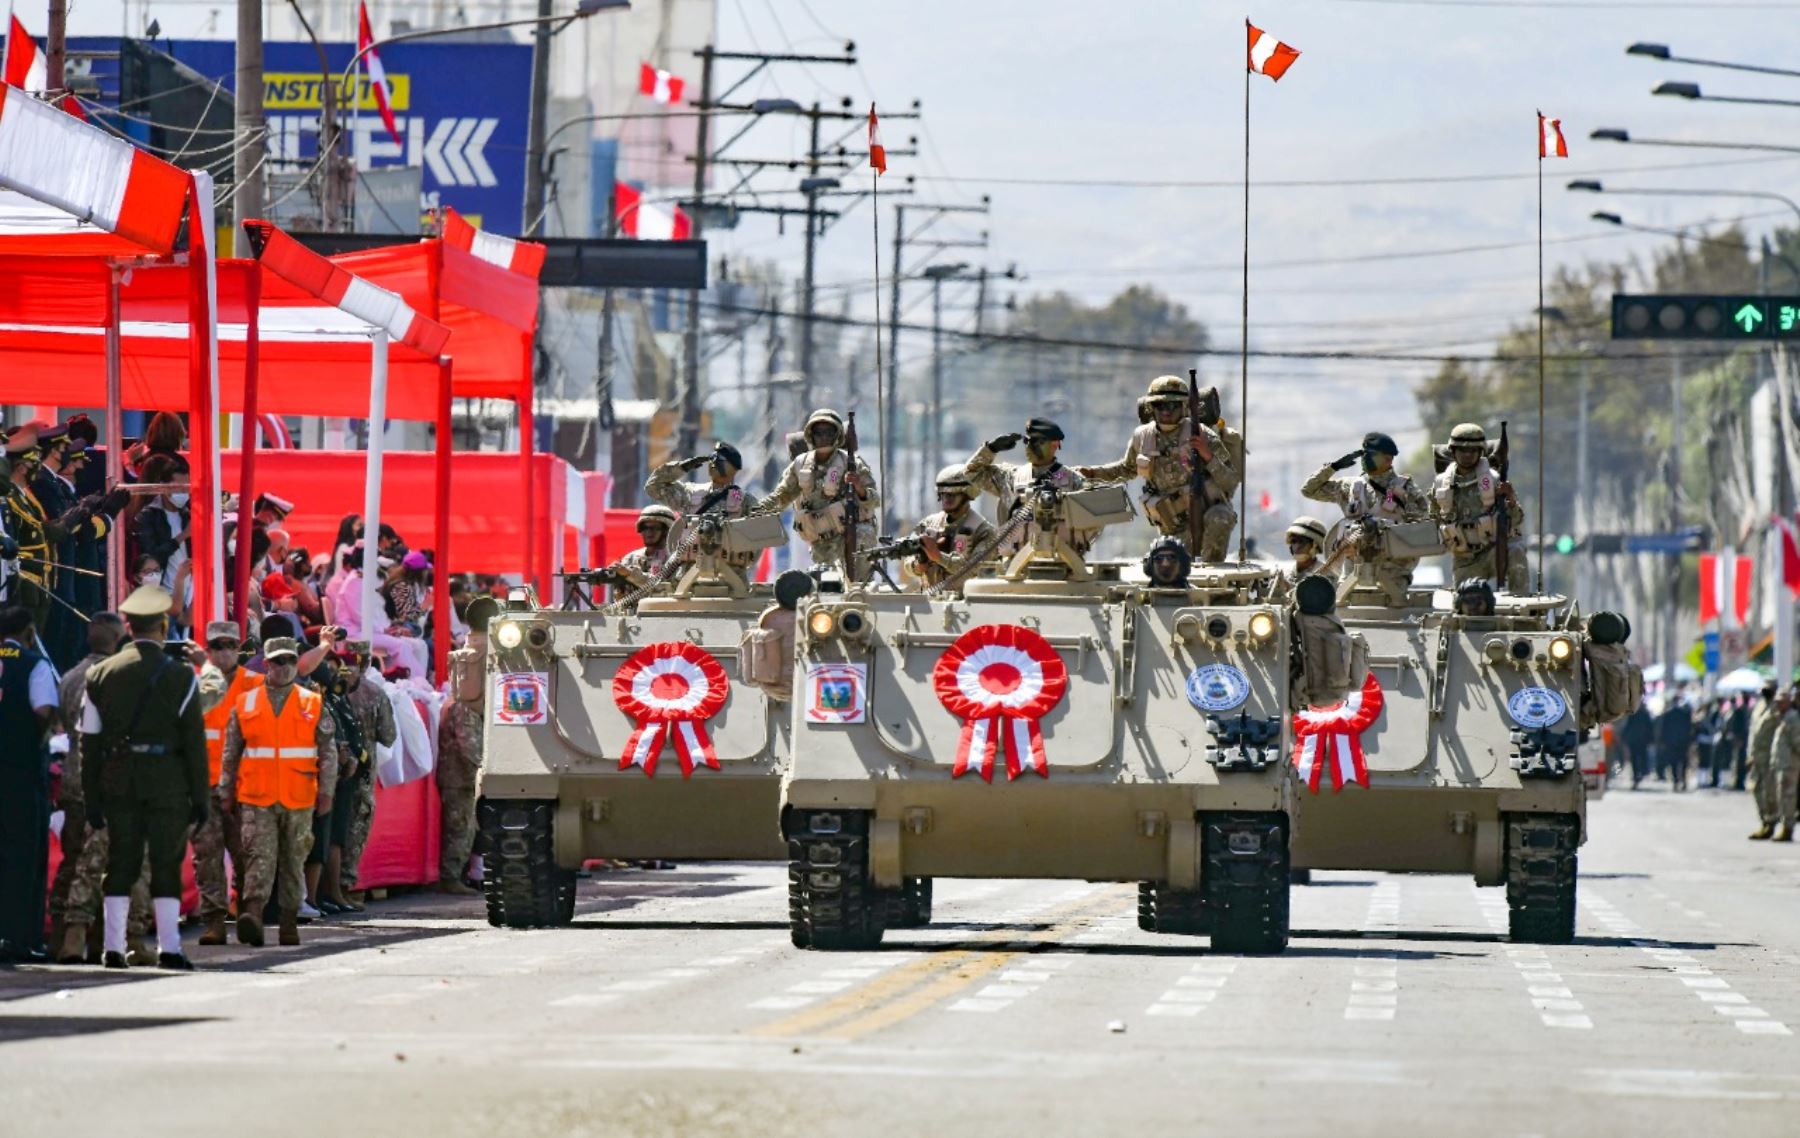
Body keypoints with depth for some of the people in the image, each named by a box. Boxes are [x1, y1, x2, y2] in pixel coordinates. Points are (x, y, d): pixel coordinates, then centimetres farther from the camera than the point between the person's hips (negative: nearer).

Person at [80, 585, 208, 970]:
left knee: (120, 863, 7)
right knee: (167, 864, 2)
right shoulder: (181, 676, -4)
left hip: (117, 780, 2)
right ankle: (168, 949, -1)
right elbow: (194, 741, -4)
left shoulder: (101, 674, 4)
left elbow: (90, 742, 5)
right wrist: (200, 796, 0)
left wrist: (92, 798, 9)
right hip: (167, 779, -2)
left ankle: (113, 948, 4)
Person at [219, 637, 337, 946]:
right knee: (260, 856, -13)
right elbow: (230, 754, 11)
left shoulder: (313, 705, 7)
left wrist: (326, 790, 0)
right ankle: (252, 914, -26)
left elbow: (328, 752, 8)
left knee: (293, 862, 8)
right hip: (256, 799, -1)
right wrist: (226, 793, 9)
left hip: (298, 801, 1)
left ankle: (289, 921, 15)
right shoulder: (245, 704, 7)